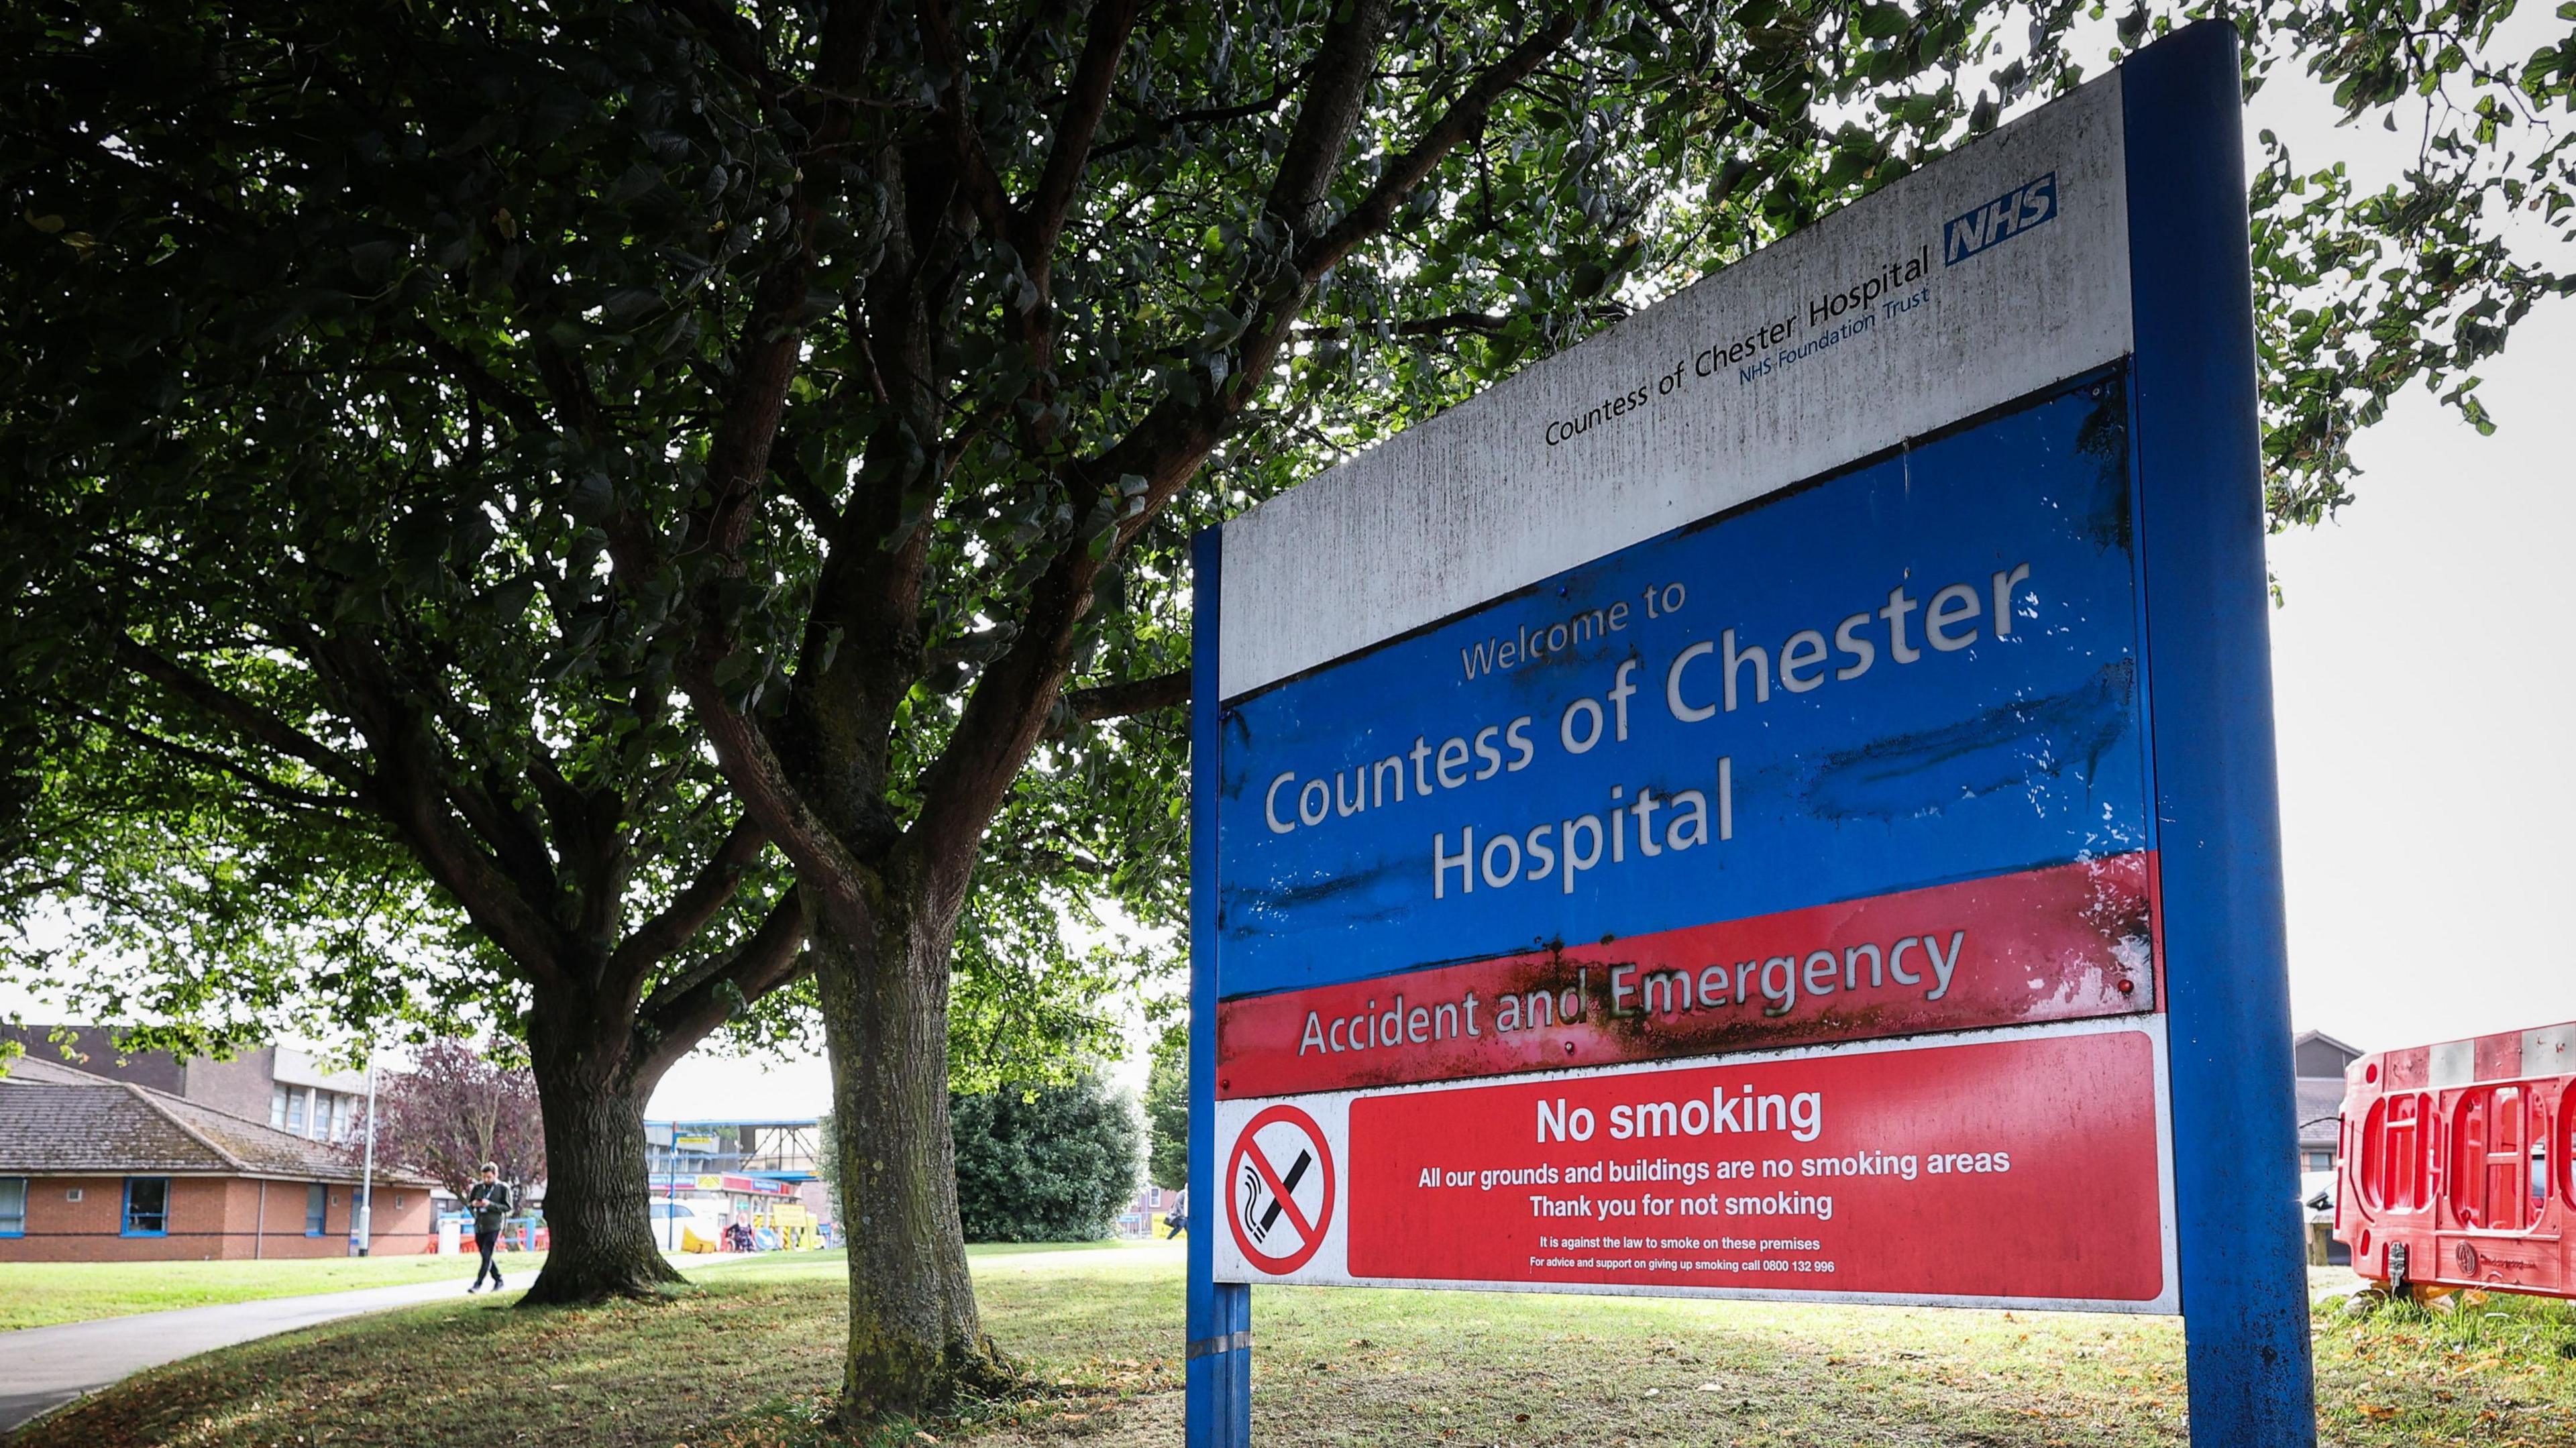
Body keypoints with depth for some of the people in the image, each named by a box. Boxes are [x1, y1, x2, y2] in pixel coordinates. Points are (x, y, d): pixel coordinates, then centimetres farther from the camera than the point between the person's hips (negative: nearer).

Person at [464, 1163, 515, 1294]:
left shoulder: (503, 1188, -4)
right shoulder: (478, 1187, 7)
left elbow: (508, 1207, -6)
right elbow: (468, 1204, 15)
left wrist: (490, 1204, -18)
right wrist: (473, 1204, -9)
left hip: (494, 1226, -5)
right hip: (479, 1226, 5)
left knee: (486, 1256, -12)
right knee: (485, 1257, 11)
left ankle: (478, 1284, -11)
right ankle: (498, 1280, 24)